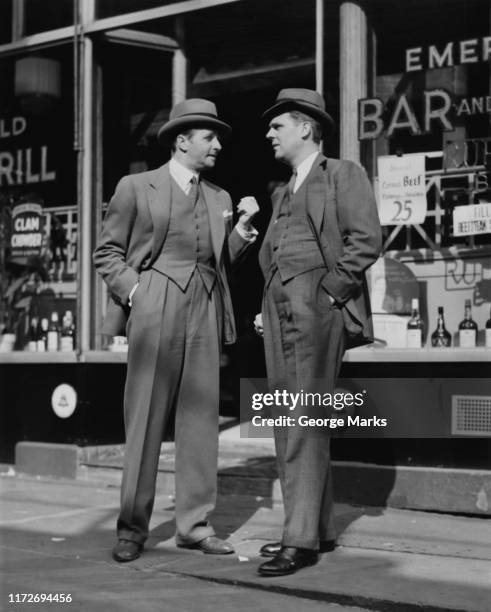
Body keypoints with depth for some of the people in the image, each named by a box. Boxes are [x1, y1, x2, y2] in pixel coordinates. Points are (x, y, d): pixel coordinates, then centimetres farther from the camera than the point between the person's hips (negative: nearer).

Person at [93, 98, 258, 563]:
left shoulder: (218, 199, 18)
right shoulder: (136, 188, 5)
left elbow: (220, 262, 18)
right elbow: (107, 253, 5)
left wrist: (243, 227, 4)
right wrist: (134, 292, -9)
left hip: (205, 314, 5)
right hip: (155, 312, -4)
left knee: (201, 419, 3)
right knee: (145, 419, -2)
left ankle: (194, 524, 9)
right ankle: (132, 528, 6)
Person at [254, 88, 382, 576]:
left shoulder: (343, 174, 2)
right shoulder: (283, 193, 26)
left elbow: (366, 241, -8)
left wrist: (327, 294, -13)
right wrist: (265, 310, 14)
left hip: (317, 309, -8)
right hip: (279, 311, 8)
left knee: (305, 423, -13)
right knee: (289, 424, 6)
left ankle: (302, 539, -13)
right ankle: (317, 529, 13)